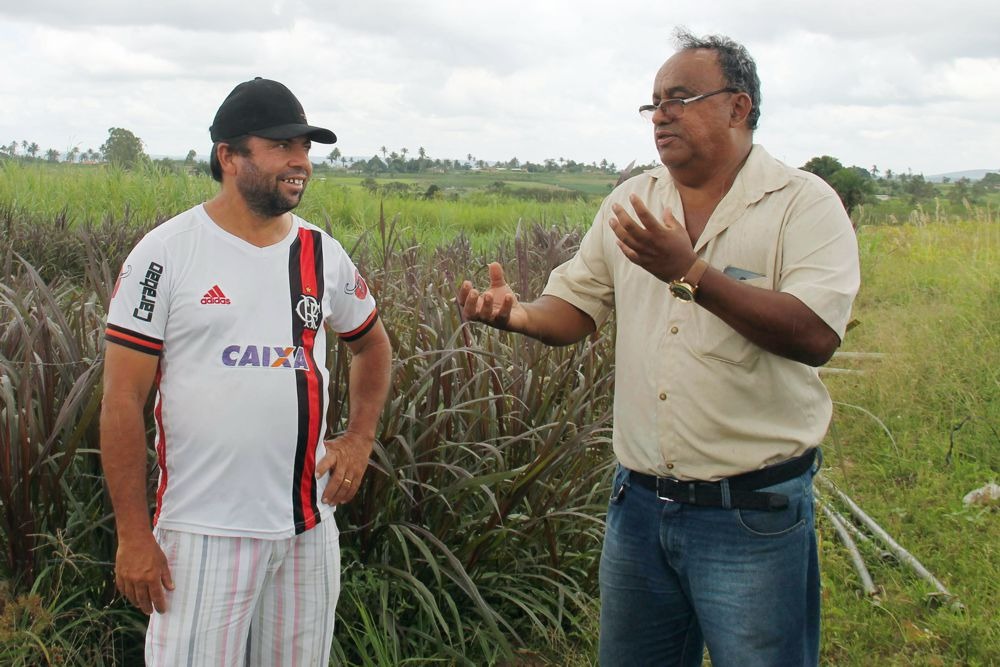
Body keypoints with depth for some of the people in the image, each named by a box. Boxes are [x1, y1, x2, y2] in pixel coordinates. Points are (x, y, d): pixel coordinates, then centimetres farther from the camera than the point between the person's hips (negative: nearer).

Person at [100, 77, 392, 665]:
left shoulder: (322, 255, 6)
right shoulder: (166, 254, -7)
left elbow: (373, 343, 24)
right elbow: (123, 402, -7)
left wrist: (361, 437, 9)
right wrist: (133, 535, -9)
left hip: (309, 528, 4)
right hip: (204, 533, -4)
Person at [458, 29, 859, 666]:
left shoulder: (805, 203, -8)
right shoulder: (629, 202, 9)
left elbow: (816, 336, -22)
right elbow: (576, 308, 12)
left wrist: (690, 273, -28)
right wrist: (517, 314, -10)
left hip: (753, 512, -5)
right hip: (639, 500, 5)